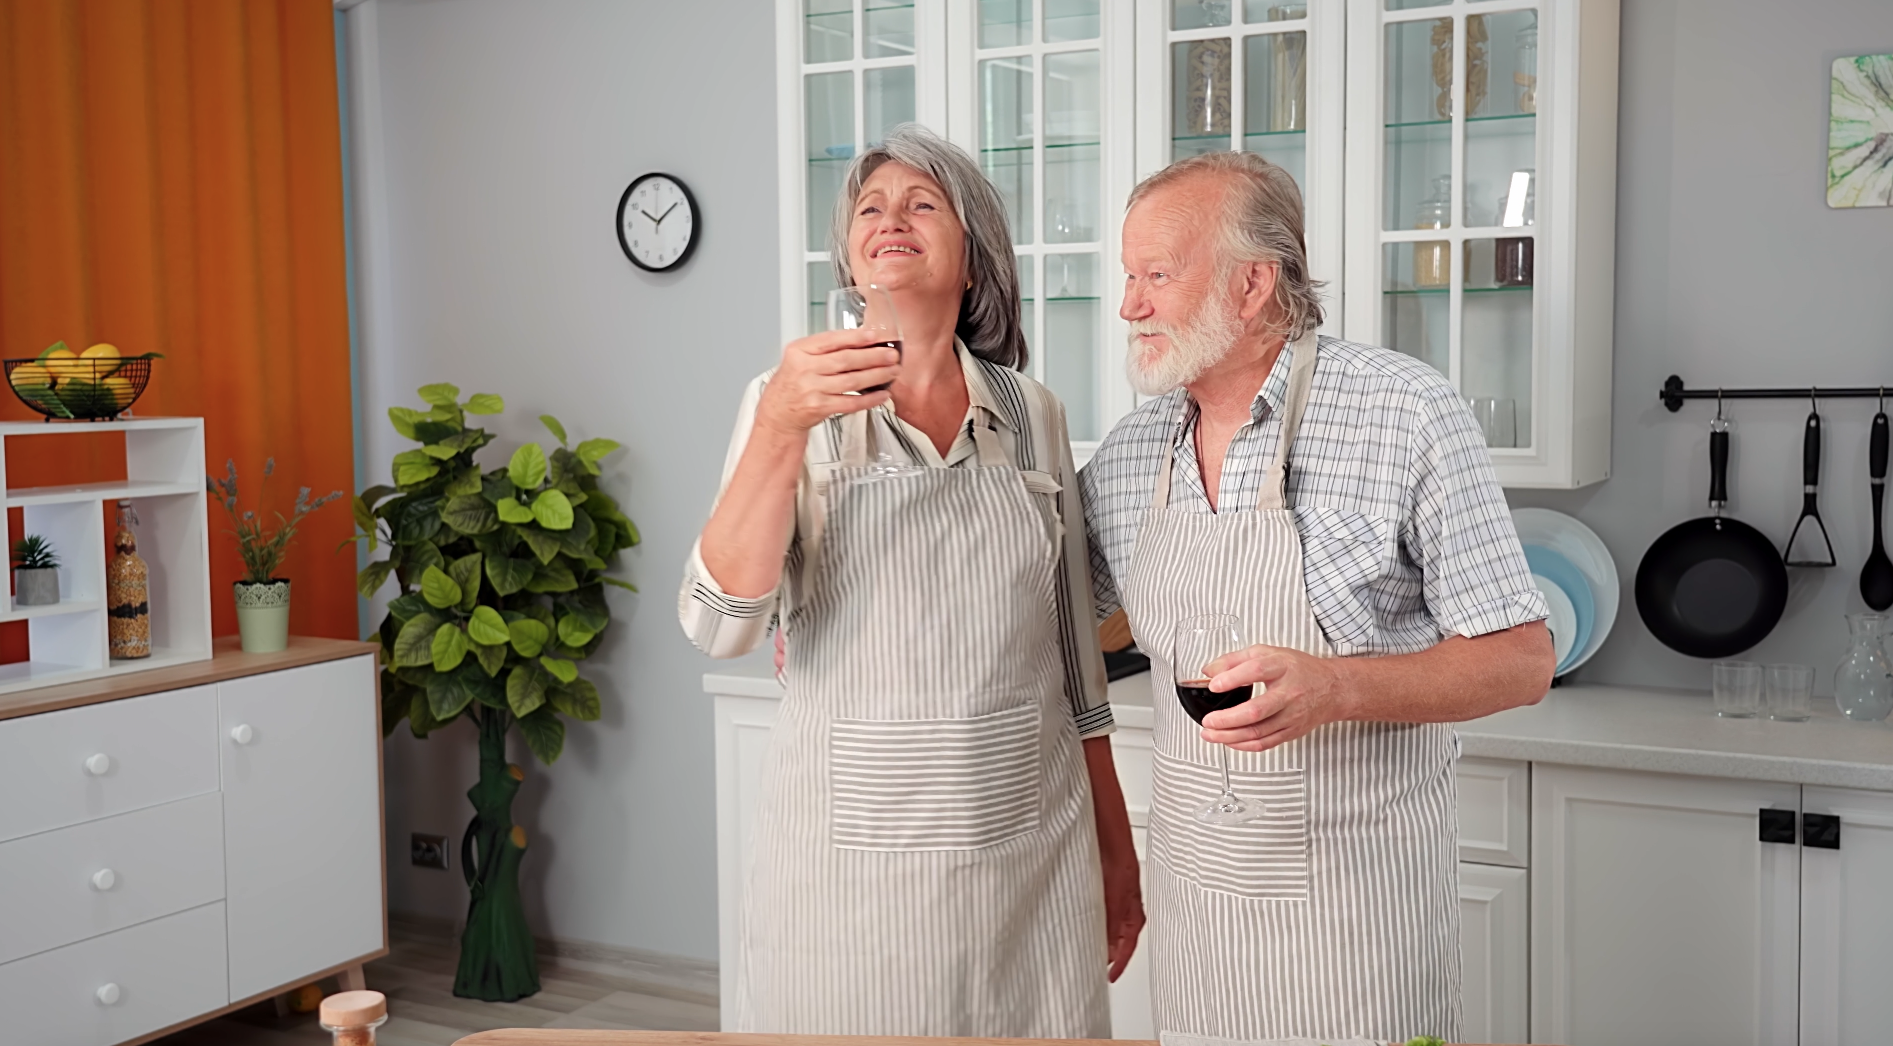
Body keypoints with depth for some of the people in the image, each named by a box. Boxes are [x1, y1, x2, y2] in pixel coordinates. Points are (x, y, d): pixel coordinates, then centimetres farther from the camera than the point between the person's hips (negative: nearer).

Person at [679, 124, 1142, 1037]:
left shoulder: (1031, 415, 5)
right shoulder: (788, 404, 0)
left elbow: (1073, 653, 11)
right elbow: (720, 626, -13)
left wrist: (1117, 853, 13)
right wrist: (783, 427, -24)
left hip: (1030, 845, 2)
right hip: (849, 849, -2)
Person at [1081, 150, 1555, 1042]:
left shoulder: (1406, 416, -12)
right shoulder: (1127, 455, 3)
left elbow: (1521, 662, -12)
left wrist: (1333, 688, -26)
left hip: (1355, 891, -4)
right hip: (1190, 881, 5)